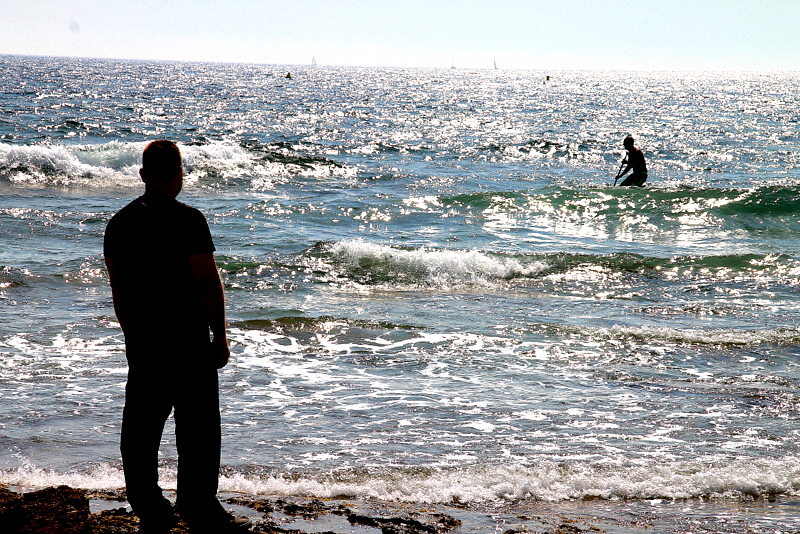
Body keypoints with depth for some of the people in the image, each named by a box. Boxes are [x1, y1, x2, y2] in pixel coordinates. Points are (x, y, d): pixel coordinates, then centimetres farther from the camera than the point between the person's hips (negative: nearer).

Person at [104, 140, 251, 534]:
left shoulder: (119, 223, 6)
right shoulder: (187, 221, -13)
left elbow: (118, 289, 12)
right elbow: (208, 284, -13)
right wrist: (220, 336, -5)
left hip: (141, 343, 6)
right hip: (187, 340, -6)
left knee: (140, 430, 10)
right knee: (198, 430, 1)